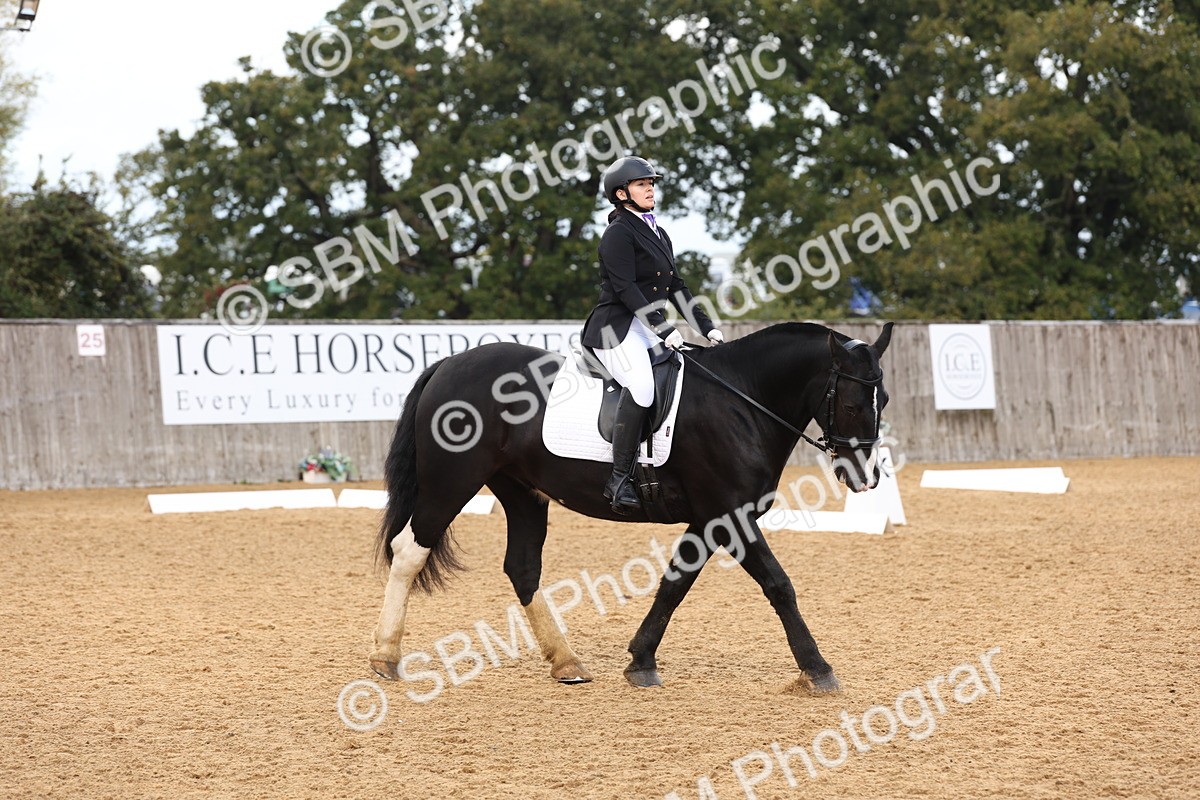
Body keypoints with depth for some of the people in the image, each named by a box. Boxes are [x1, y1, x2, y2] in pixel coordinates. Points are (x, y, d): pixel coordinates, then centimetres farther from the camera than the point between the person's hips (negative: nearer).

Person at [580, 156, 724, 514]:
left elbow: (676, 287, 22)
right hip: (616, 327, -10)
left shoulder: (658, 234, 21)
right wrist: (664, 330, -22)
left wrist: (706, 326, 12)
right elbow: (625, 289, -16)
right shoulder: (618, 233, -7)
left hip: (649, 328, 10)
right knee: (642, 386, -32)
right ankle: (620, 479, -34)